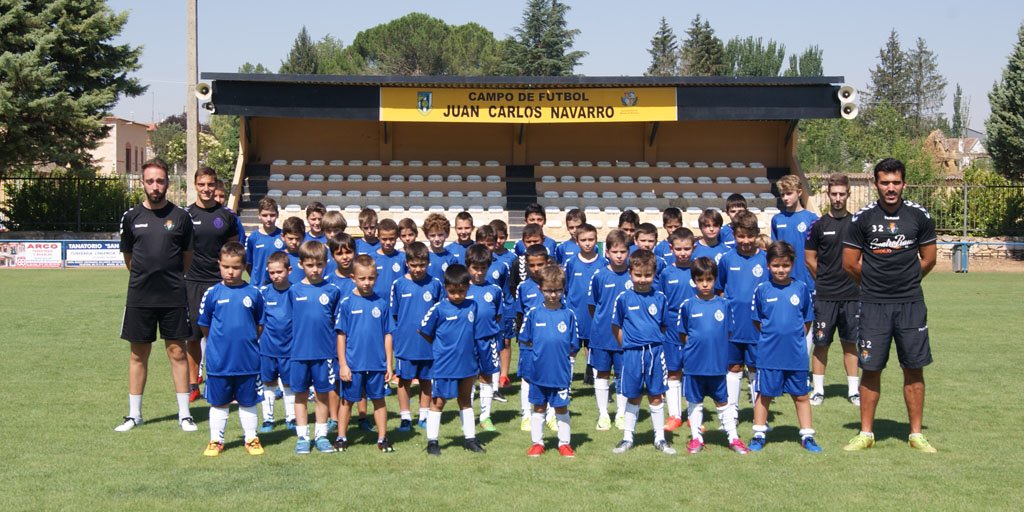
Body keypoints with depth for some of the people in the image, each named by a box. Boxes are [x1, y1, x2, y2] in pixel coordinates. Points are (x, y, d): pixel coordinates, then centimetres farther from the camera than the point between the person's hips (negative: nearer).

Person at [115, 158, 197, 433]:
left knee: (177, 352, 3)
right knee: (138, 354, 8)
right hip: (139, 296, 1)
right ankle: (134, 413, 19)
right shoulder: (132, 216, 2)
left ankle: (184, 413, 11)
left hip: (174, 296, -1)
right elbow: (128, 256, 14)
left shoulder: (180, 216, -1)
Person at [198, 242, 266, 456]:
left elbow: (260, 325, 8)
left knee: (247, 403, 13)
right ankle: (216, 440, 24)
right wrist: (219, 341, 7)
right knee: (219, 403, 12)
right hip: (219, 362, 0)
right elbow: (204, 326, 6)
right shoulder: (212, 293, -4)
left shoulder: (253, 293, -2)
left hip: (248, 361, 0)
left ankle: (251, 439, 25)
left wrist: (248, 340, 3)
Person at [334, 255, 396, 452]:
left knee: (378, 400, 10)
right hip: (352, 364, -1)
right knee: (347, 401, 10)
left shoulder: (382, 303, 1)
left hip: (377, 364, 1)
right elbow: (341, 335, -3)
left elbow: (388, 335, 4)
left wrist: (389, 364, 4)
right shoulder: (346, 303, -5)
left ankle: (382, 438, 20)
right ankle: (341, 437, 22)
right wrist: (342, 364, -6)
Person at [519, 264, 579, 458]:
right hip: (539, 371, 1)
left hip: (561, 371, -1)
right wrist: (539, 350, -2)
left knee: (561, 407, 9)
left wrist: (562, 354, -7)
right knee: (539, 407, 13)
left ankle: (564, 443, 23)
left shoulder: (569, 314, -3)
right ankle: (537, 442, 25)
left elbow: (574, 346, 2)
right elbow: (526, 340, 5)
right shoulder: (533, 314, -3)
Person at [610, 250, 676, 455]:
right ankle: (627, 438, 20)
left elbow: (664, 326, 11)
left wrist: (654, 344, 5)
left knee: (656, 397, 8)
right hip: (632, 353, -1)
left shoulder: (660, 298, 2)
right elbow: (616, 327, 3)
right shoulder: (623, 298, -2)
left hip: (655, 352, 1)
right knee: (633, 397, 9)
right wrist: (628, 346, 0)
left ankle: (660, 438, 18)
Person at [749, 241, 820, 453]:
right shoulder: (762, 290, -2)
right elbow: (757, 321, 7)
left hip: (796, 354, 1)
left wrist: (795, 336, 1)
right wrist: (772, 334, 1)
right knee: (764, 394, 8)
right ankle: (759, 435, 20)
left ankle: (807, 436, 20)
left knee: (801, 395, 10)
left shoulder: (801, 289, 0)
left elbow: (807, 321, 9)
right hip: (769, 354, -1)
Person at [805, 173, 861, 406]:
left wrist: (856, 280, 7)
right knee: (821, 343, 2)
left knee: (850, 343, 8)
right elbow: (809, 259, 6)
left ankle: (853, 390, 15)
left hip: (851, 295, 1)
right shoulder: (819, 225, 1)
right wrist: (825, 280, 7)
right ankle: (818, 389, 11)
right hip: (824, 296, -1)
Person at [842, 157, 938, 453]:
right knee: (870, 369, 2)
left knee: (914, 370, 4)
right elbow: (850, 264, 4)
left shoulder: (919, 216, 2)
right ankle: (866, 433, 13)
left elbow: (928, 260, 12)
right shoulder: (863, 218, -1)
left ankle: (916, 434, 15)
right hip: (874, 304, -1)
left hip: (911, 303, 1)